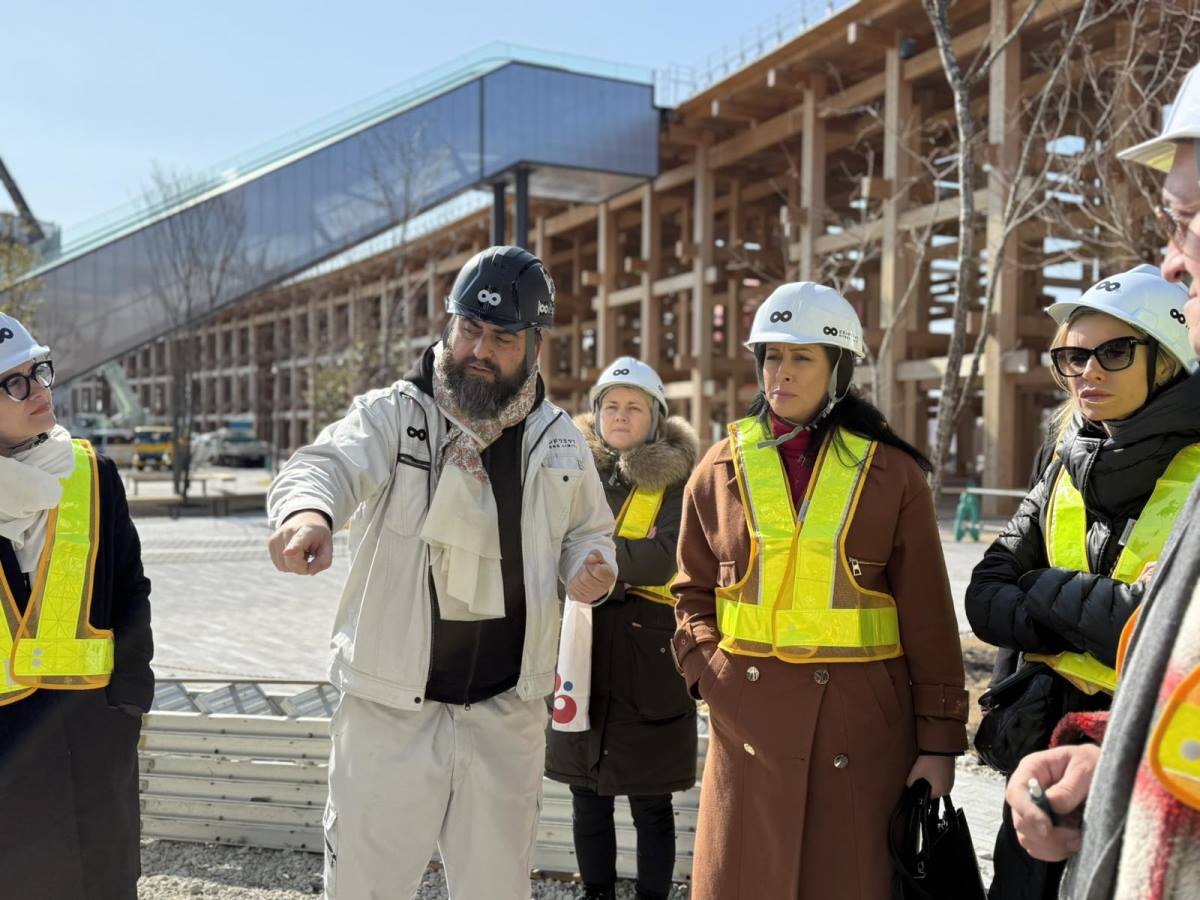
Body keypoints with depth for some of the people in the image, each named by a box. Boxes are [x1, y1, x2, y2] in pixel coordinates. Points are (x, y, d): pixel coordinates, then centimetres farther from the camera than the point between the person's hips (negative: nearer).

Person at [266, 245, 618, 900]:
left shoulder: (558, 440, 4)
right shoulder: (392, 415, -7)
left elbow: (587, 531, 18)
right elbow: (328, 464, -26)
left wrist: (592, 566, -5)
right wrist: (309, 510, -50)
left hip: (507, 716, 3)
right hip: (390, 710, -3)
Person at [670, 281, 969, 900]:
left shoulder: (892, 473, -1)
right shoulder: (720, 470, 5)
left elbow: (928, 616, 0)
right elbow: (693, 590, 15)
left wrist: (939, 741, -2)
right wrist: (704, 667, -2)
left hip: (864, 716, -1)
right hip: (748, 716, 2)